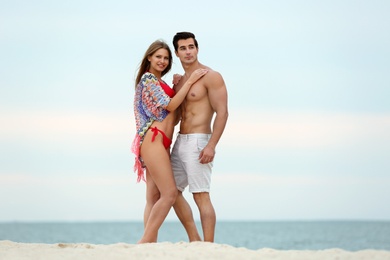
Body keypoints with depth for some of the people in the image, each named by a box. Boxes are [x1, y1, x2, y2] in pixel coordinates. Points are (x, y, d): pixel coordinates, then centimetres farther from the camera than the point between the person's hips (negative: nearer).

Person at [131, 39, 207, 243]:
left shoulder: (159, 83, 24)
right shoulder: (147, 78, -4)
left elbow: (172, 116, 21)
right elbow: (170, 105, -10)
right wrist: (189, 81, -7)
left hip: (161, 143, 10)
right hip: (153, 140, -9)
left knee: (155, 197, 2)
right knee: (169, 192, -16)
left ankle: (148, 244, -1)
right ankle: (146, 241, -16)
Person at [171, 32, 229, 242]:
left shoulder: (211, 77, -8)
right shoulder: (179, 81, 16)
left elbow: (222, 112, -15)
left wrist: (211, 145, -23)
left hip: (198, 142, -9)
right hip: (180, 142, 9)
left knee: (201, 195, -11)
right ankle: (194, 240, 20)